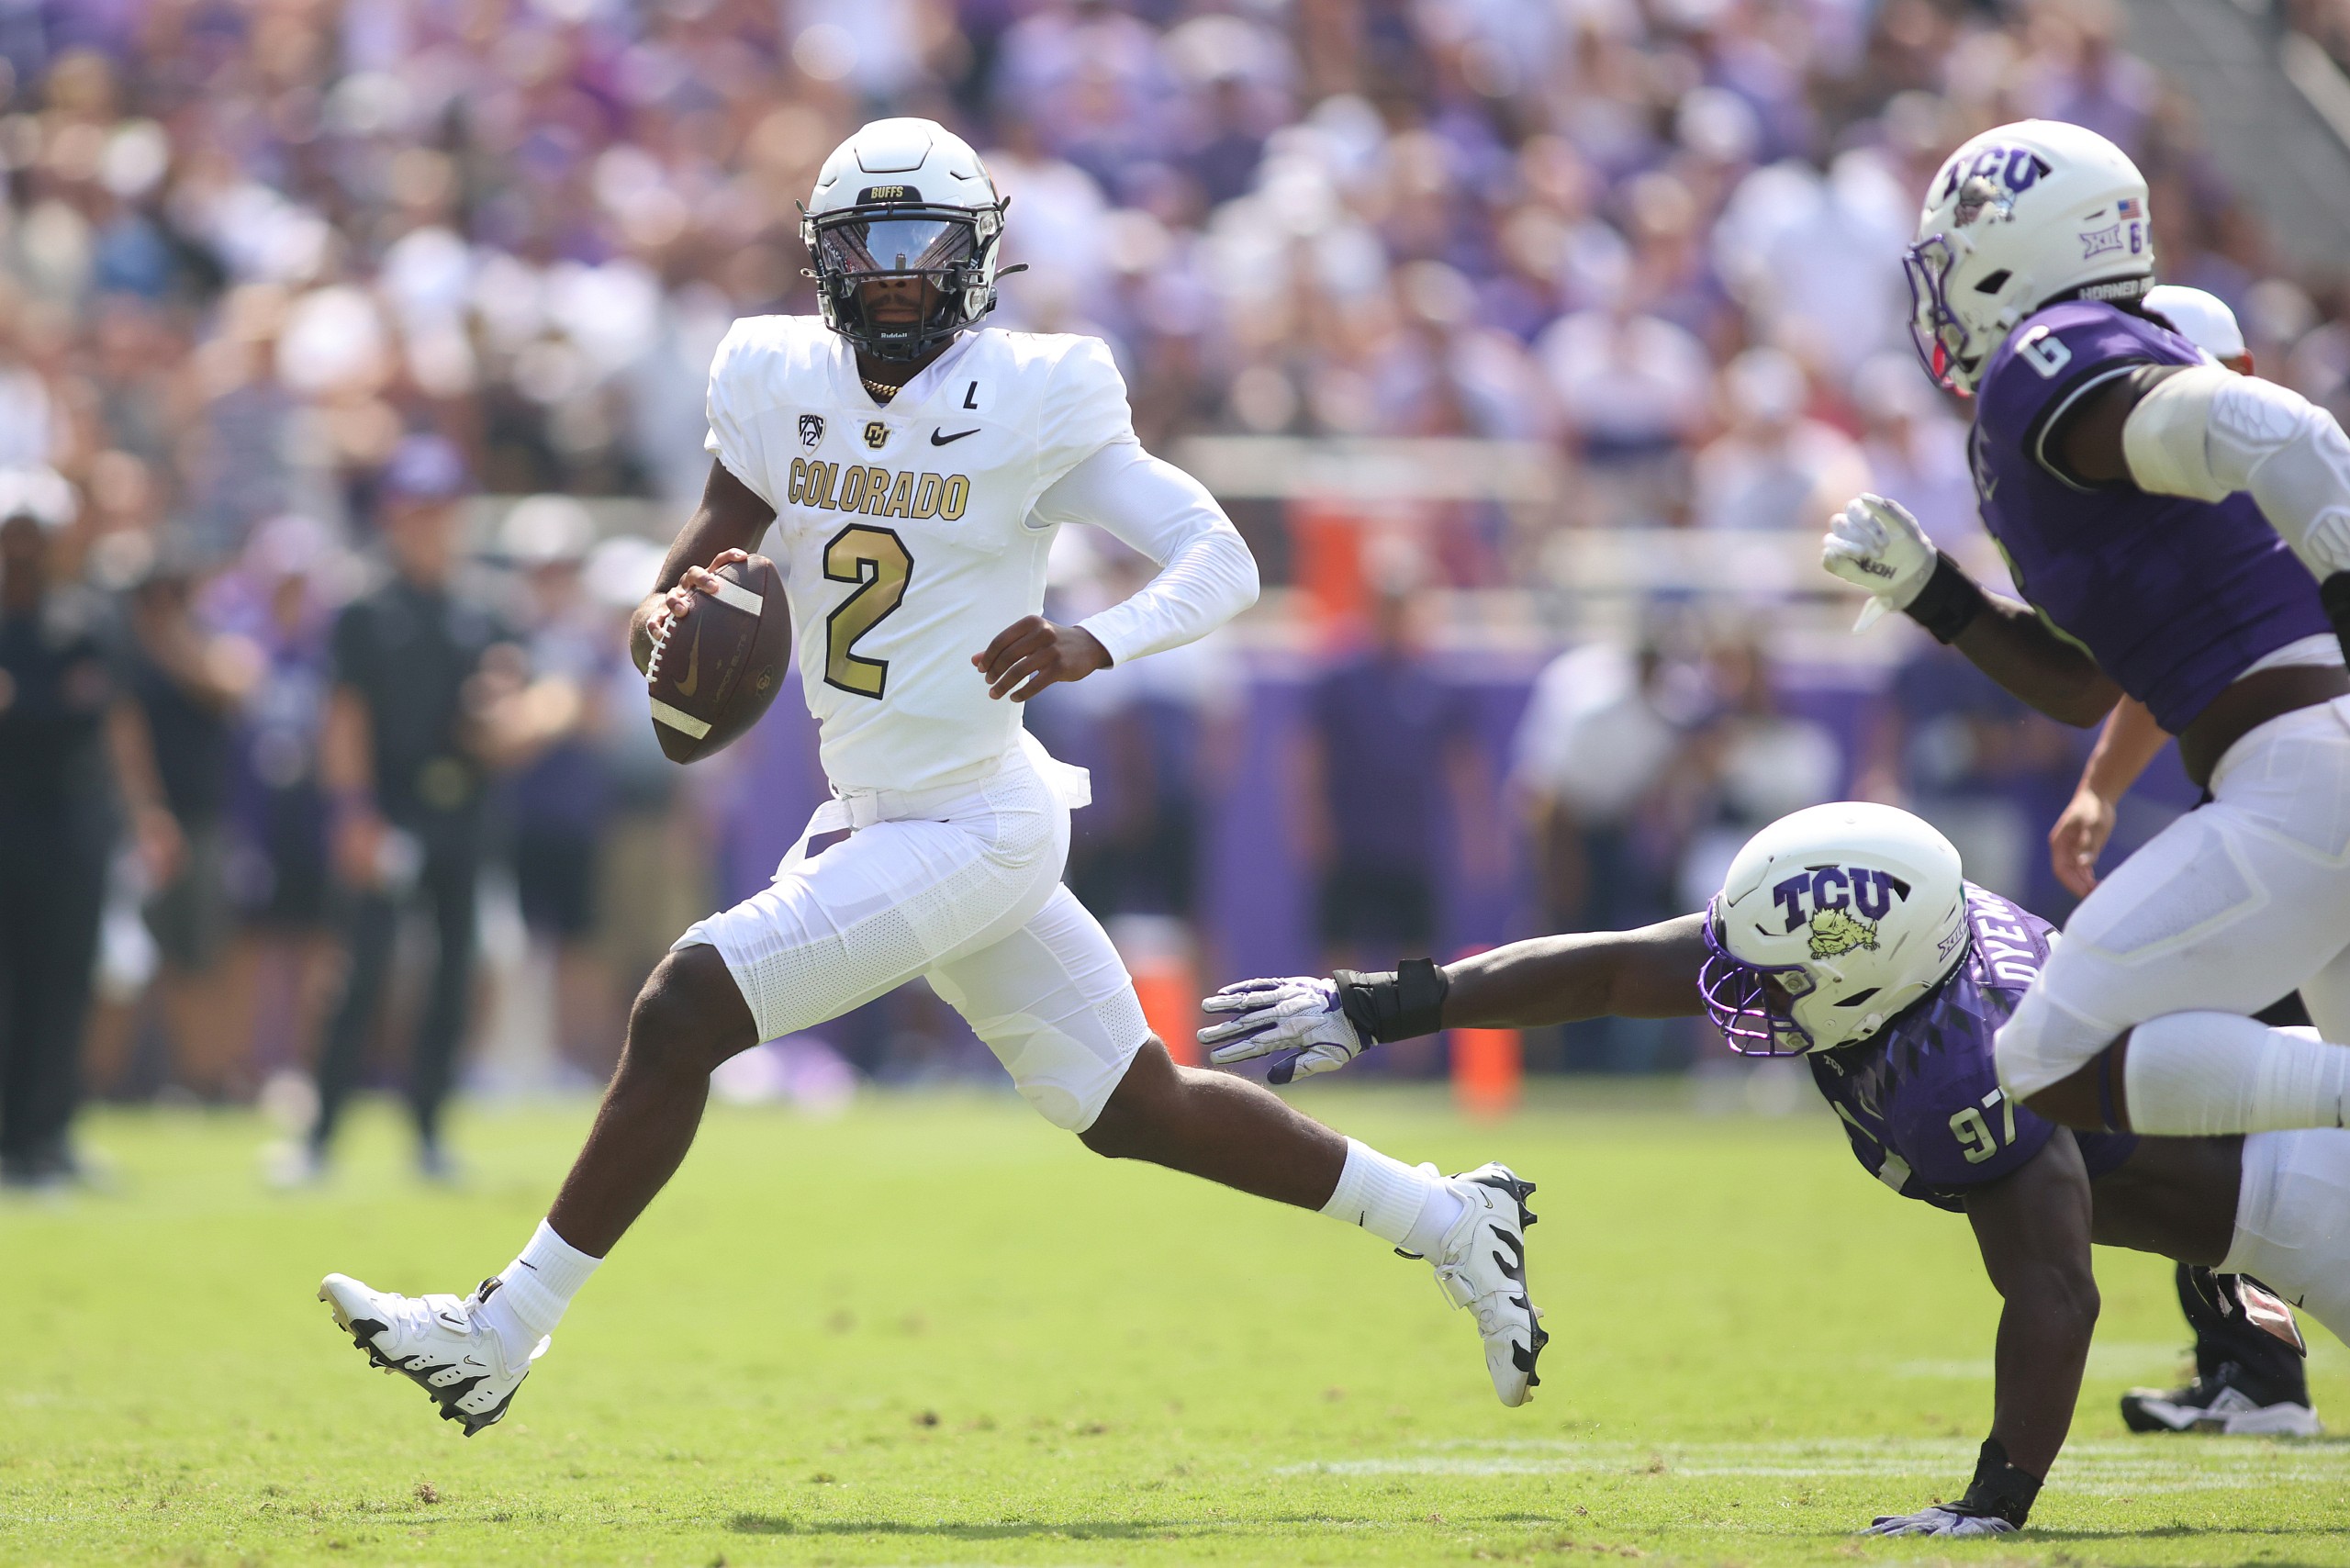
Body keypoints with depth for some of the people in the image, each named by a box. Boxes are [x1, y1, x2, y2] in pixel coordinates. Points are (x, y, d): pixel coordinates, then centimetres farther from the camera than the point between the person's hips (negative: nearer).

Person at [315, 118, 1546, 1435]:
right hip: (879, 818, 7)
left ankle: (502, 1338, -3)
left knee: (682, 1013, -13)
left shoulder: (1033, 401, -14)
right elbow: (701, 568, 5)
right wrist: (674, 616, -20)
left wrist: (1093, 646, -33)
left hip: (973, 825, -7)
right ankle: (1448, 1220, 29)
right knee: (1135, 1108, 15)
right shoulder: (781, 385, 3)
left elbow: (1223, 560, -15)